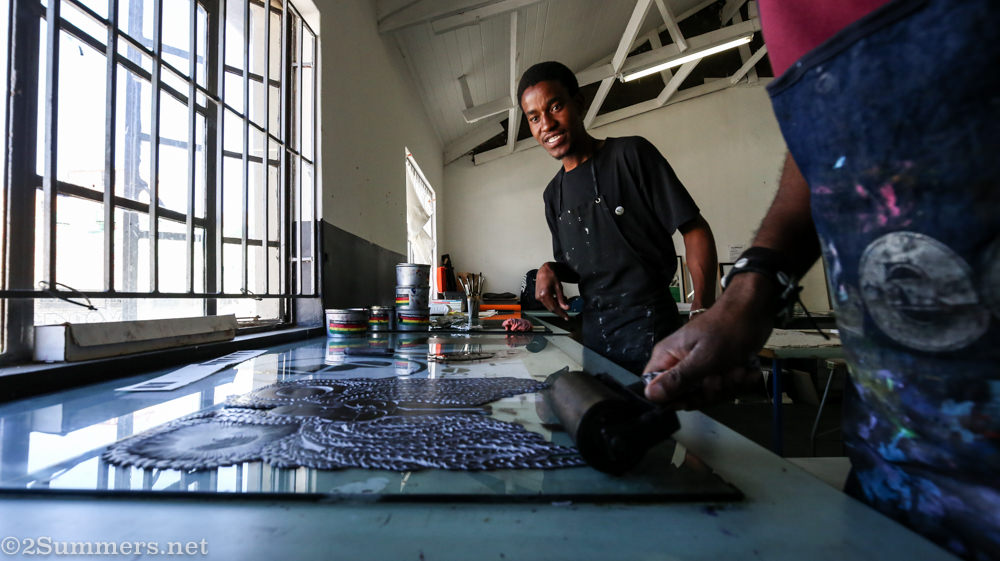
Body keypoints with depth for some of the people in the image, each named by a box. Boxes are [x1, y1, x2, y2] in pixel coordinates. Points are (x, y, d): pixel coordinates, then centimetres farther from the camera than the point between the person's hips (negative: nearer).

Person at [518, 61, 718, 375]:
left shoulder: (631, 154, -6)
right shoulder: (554, 193, 11)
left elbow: (695, 229, -8)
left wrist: (703, 313, -21)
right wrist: (552, 270, -4)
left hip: (647, 325, -5)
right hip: (594, 330, 5)